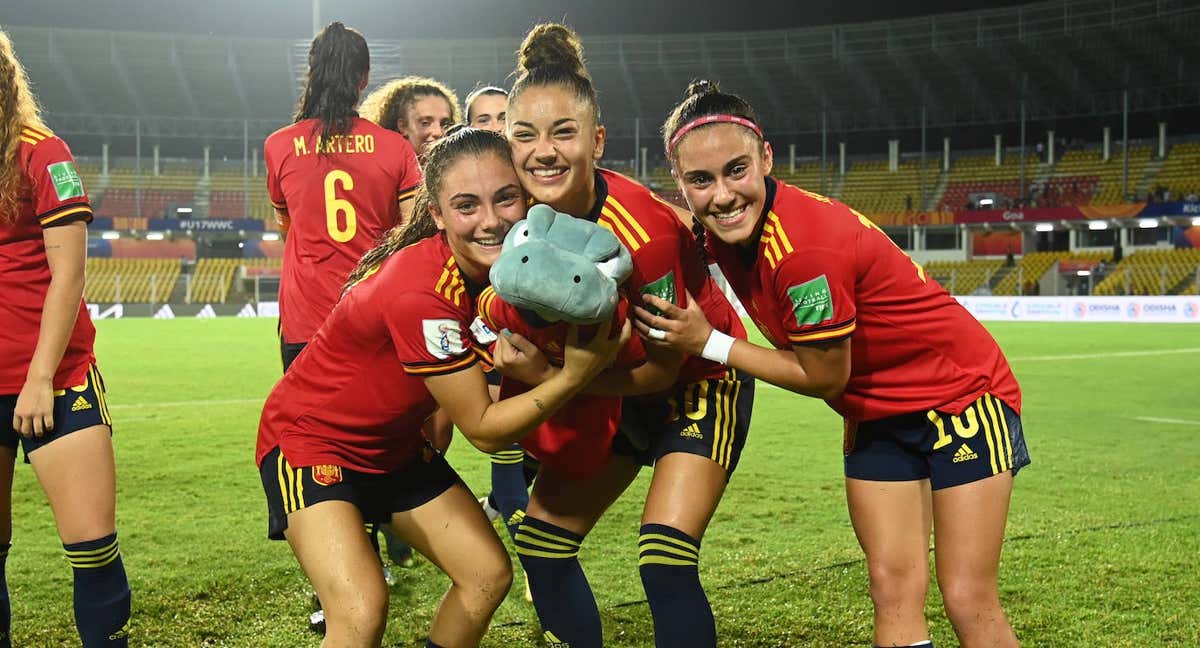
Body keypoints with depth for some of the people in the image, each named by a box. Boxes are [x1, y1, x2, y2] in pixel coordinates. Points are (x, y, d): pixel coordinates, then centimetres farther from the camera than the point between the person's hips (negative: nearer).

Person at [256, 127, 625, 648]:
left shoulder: (497, 268, -10)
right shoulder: (422, 292, -33)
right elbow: (483, 430, -24)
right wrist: (575, 375, -29)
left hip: (393, 443, 8)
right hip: (310, 436, -8)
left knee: (489, 574, 7)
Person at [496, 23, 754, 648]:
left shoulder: (641, 230, -33)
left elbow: (661, 367, -24)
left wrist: (548, 377, -30)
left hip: (699, 382, -6)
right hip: (620, 391, 7)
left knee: (664, 561, -19)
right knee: (541, 538, 6)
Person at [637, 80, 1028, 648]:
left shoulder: (804, 249, -33)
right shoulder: (729, 227, -10)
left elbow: (824, 377, -21)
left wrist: (709, 343, -16)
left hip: (959, 394, -7)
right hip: (875, 413, 7)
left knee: (969, 601, -5)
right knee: (893, 590, 3)